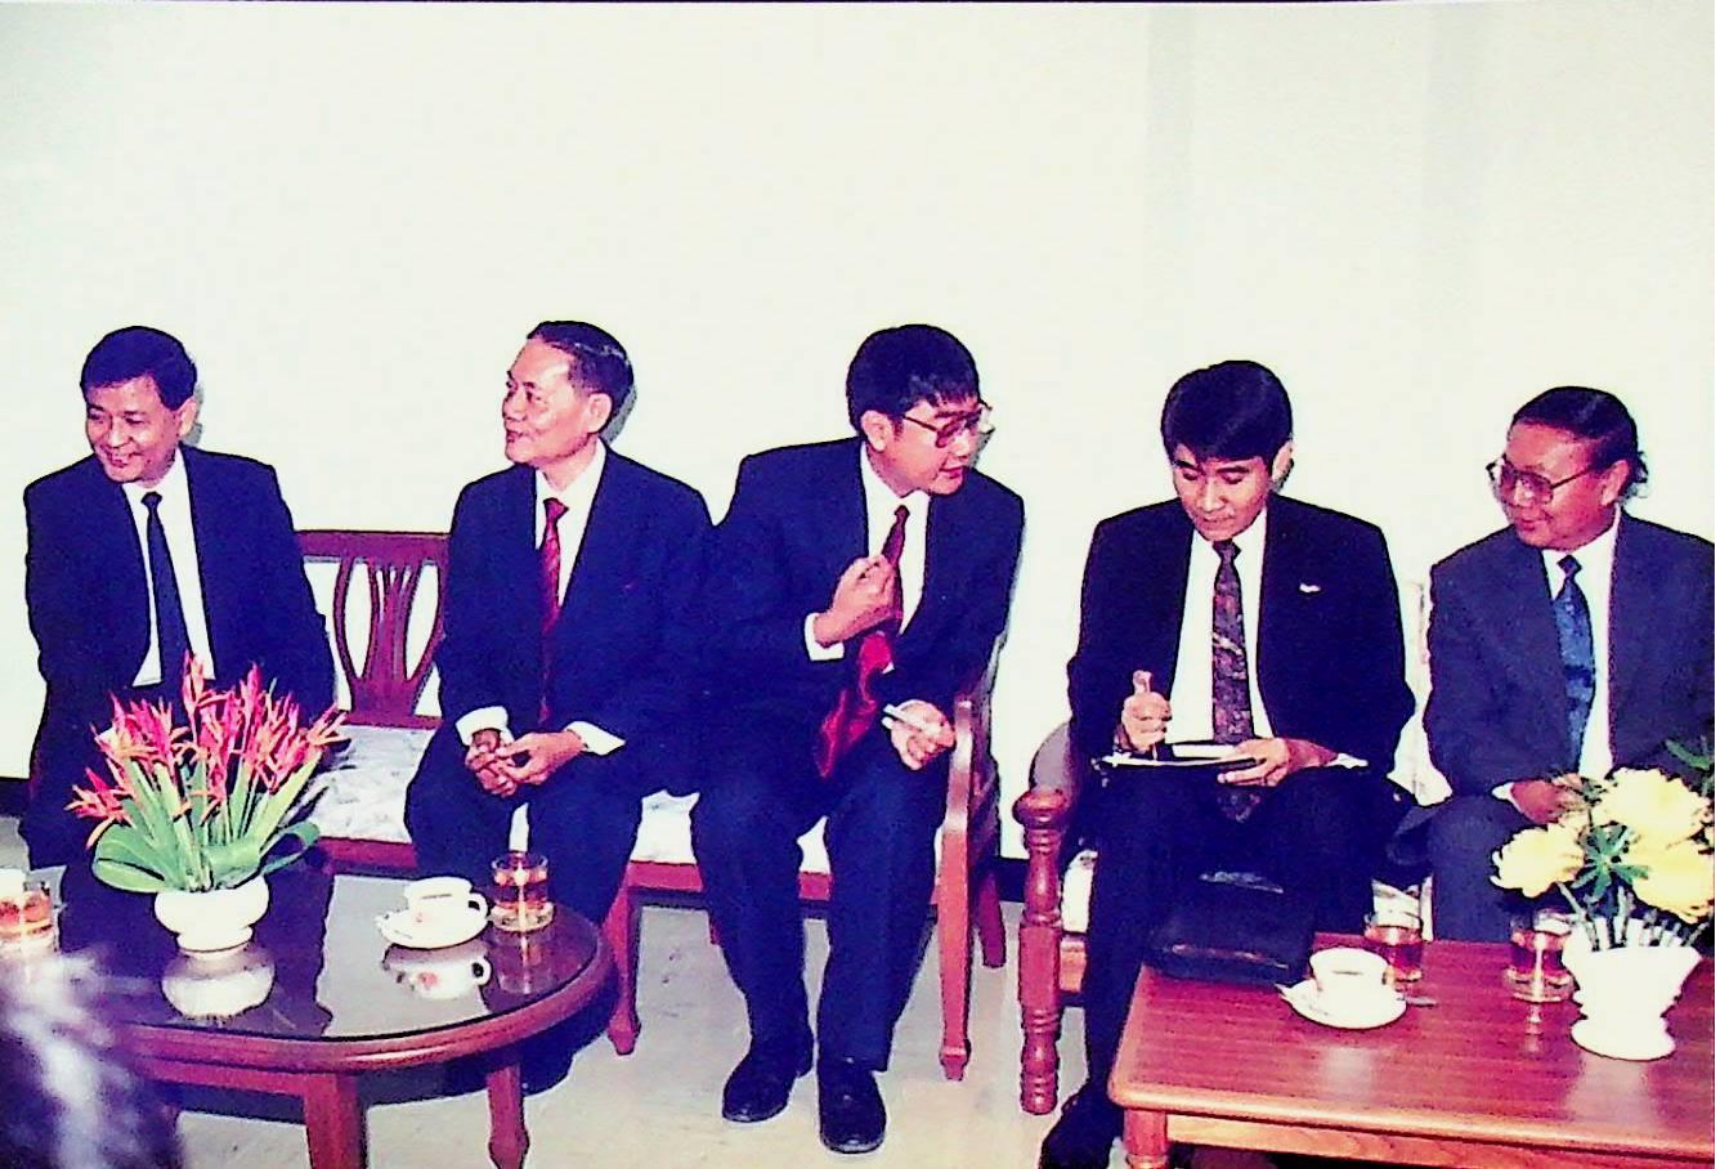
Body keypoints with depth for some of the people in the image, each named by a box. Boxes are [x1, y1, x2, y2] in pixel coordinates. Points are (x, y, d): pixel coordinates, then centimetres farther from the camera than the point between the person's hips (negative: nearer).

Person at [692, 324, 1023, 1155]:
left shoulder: (991, 515, -1)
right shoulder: (776, 483, -8)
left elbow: (963, 653, 5)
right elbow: (727, 640, -7)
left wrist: (921, 710, -18)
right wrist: (828, 629, -26)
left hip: (894, 729, 1)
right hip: (782, 715, 0)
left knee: (892, 819, -33)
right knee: (732, 816, -31)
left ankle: (851, 1054, -13)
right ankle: (777, 1032, -6)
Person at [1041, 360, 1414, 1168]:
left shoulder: (1349, 552, 5)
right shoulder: (1126, 545, 8)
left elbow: (1383, 712, 2)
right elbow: (1089, 692, 7)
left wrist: (1307, 753, -20)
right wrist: (1123, 722, -17)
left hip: (1302, 788, 0)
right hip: (1169, 785, 1)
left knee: (1327, 820, -34)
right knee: (1143, 814, -34)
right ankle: (1108, 1090, -23)